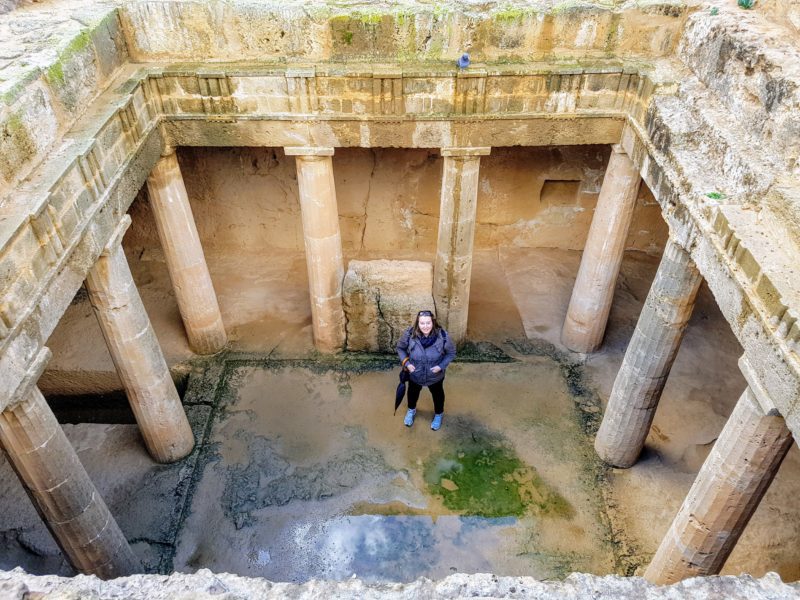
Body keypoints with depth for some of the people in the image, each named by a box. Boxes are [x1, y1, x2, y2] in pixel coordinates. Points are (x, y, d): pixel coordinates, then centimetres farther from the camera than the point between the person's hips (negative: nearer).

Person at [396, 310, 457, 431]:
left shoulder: (442, 336, -30)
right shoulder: (409, 334, -28)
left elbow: (451, 353, -12)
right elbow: (400, 348, -7)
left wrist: (441, 366, -23)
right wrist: (406, 363, -19)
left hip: (435, 376, -1)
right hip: (414, 374, 1)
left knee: (437, 394, 28)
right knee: (413, 392, 30)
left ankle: (438, 414, 59)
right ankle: (411, 410, 64)